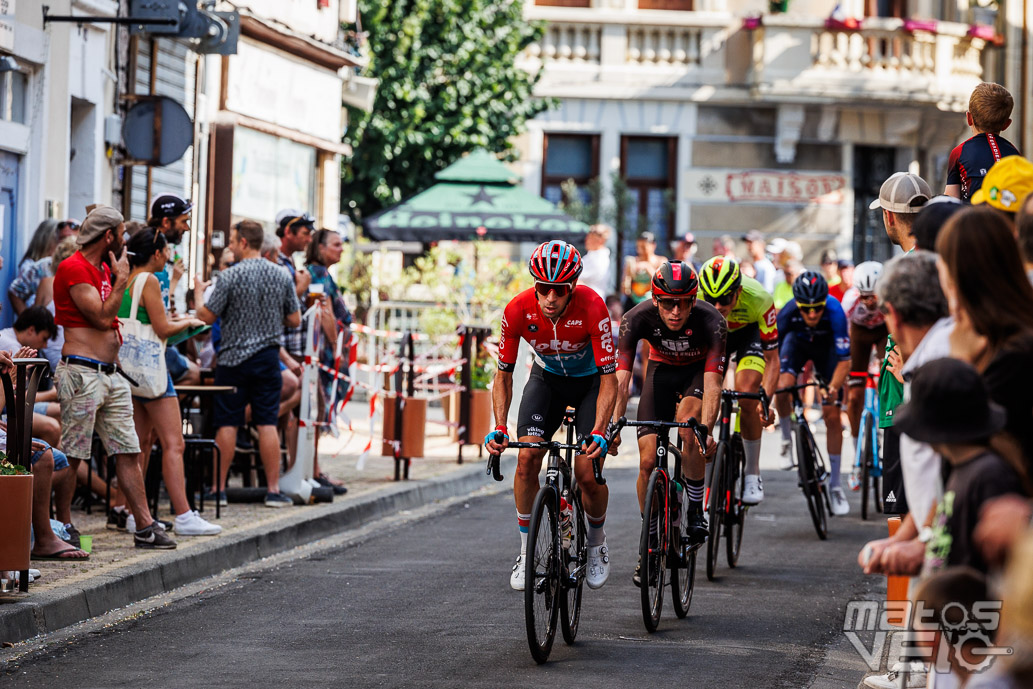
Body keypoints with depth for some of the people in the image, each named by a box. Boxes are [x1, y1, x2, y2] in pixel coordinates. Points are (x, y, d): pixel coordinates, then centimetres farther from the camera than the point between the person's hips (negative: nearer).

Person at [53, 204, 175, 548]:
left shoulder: (104, 268, 18)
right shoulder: (73, 268, -11)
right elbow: (102, 316, -17)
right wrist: (121, 279, -9)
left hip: (111, 374, 9)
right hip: (82, 373, -9)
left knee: (128, 452, 5)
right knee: (72, 456, -6)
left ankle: (145, 526, 6)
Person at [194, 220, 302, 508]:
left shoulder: (230, 276, -10)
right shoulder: (282, 276, 2)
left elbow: (206, 316, -7)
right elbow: (295, 320, 7)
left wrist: (199, 292, 10)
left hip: (234, 357, -3)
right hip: (268, 357, 3)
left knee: (227, 423, 3)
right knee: (267, 423, 3)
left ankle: (219, 487, 6)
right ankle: (273, 489, 1)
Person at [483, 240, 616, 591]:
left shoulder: (592, 308, -33)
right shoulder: (518, 310, -26)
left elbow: (609, 379, -29)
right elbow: (504, 374, -14)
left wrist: (598, 432, -41)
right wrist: (499, 427, -27)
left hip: (590, 381, -2)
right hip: (547, 379, 2)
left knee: (588, 473, -14)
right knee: (527, 456, -20)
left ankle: (597, 541, 16)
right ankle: (526, 549, -4)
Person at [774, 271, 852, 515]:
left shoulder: (834, 312, -39)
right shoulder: (787, 314, -36)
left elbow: (844, 360, -35)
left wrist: (834, 389, -51)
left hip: (826, 346, -1)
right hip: (798, 341, 1)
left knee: (832, 416, -7)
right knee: (783, 387, -30)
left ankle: (835, 484, 4)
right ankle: (786, 440, -1)